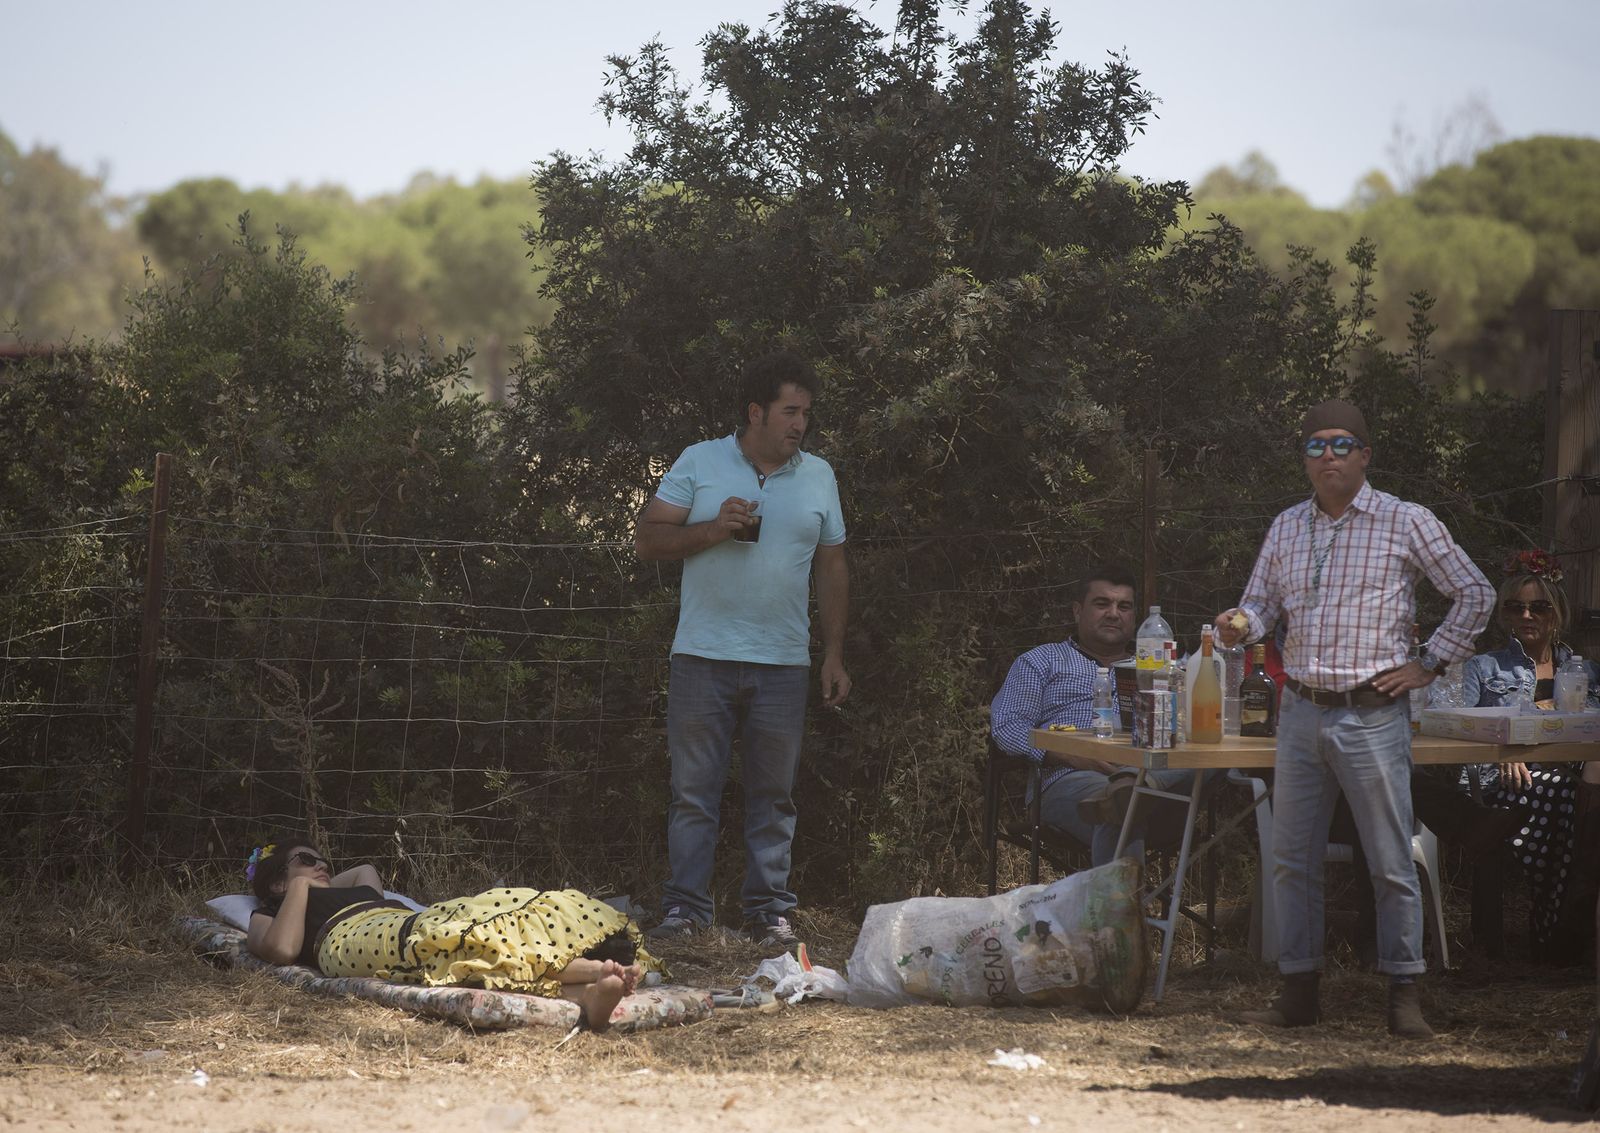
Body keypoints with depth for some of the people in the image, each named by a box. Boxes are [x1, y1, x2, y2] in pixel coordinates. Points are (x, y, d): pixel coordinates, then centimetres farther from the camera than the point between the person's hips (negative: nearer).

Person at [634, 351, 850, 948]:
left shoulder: (819, 476, 12)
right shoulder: (699, 463, 4)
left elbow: (832, 569, 15)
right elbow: (648, 538, 1)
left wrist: (834, 655, 9)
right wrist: (713, 529, -14)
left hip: (783, 662, 2)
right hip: (703, 656, -2)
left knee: (774, 795, 4)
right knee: (693, 788, -2)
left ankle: (769, 909, 9)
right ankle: (684, 907, 2)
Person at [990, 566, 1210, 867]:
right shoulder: (1042, 661, 25)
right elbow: (1005, 725, 10)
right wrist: (1067, 753, -9)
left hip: (1156, 771, 2)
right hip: (1072, 778, -2)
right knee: (1122, 813, -41)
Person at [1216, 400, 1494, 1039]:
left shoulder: (1405, 523, -1)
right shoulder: (1286, 528, 12)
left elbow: (1475, 594, 3)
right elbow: (1261, 603, 14)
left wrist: (1429, 663, -3)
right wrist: (1239, 625, -10)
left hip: (1373, 716, -5)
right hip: (1301, 714, 5)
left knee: (1392, 863, -2)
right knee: (1293, 859, 6)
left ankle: (1404, 997, 3)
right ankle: (1299, 993, 13)